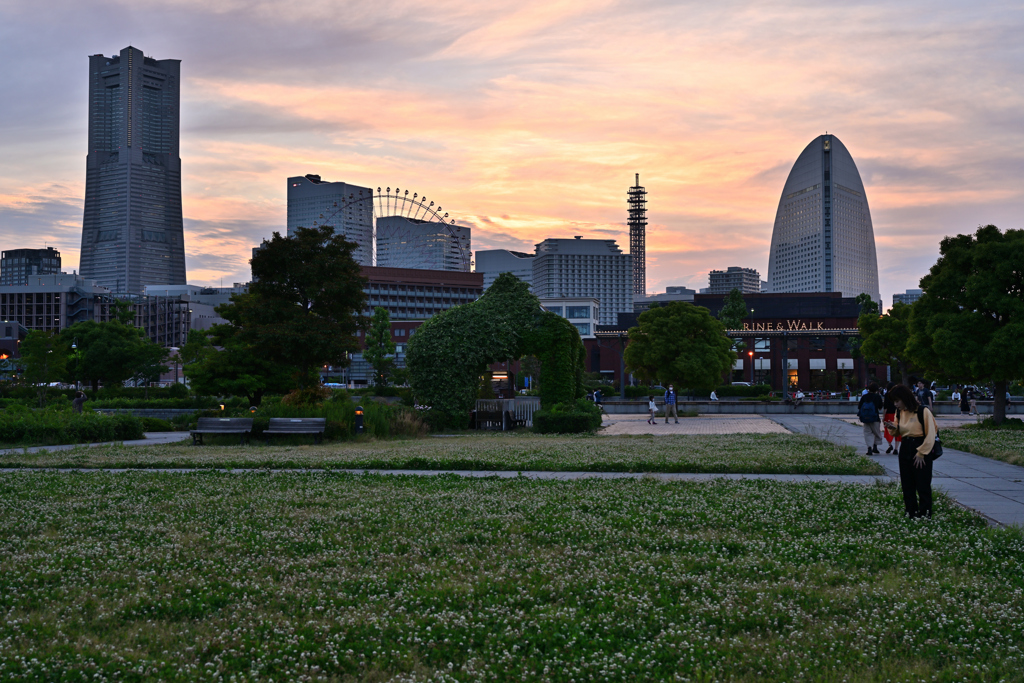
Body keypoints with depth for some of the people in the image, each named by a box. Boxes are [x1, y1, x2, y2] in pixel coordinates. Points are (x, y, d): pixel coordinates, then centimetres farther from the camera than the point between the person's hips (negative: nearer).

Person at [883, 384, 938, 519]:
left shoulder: (923, 411, -14)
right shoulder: (900, 412, 7)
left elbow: (930, 435, -13)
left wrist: (921, 453, -13)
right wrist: (894, 427, -4)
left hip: (920, 448, -7)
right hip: (905, 449, 7)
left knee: (923, 485, -1)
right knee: (907, 485, 10)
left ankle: (924, 514, 7)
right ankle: (911, 513, 19)